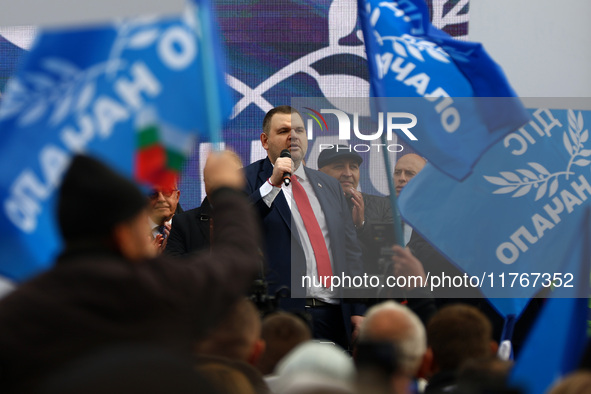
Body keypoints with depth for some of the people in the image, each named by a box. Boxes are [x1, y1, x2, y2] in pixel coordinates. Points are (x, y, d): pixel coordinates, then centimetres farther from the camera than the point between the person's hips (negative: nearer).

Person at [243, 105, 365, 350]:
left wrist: (358, 310, 11)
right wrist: (272, 184, -17)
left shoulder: (329, 185, 20)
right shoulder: (247, 180, 5)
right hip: (283, 312, -5)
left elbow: (350, 248, 19)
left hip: (335, 313, 5)